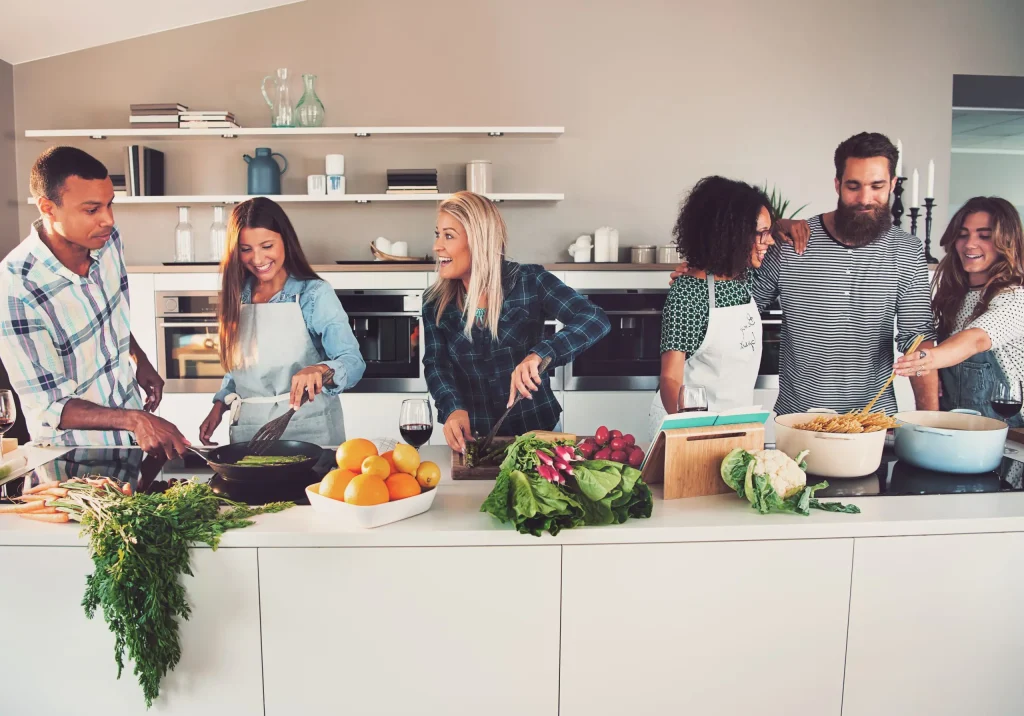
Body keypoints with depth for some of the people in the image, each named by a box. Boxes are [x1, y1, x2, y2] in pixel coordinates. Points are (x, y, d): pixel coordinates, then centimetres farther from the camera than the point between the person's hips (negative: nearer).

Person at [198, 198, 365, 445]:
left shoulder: (315, 294, -10)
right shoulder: (236, 296, 4)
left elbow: (353, 362, -20)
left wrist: (321, 370, -38)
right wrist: (220, 405, 3)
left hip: (306, 429, -4)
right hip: (247, 430, 4)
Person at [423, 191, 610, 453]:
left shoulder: (529, 282, -11)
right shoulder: (435, 301, -2)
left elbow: (596, 320, -20)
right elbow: (436, 365, -7)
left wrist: (540, 354, -36)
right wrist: (453, 408, -28)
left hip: (536, 428, -1)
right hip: (473, 437, 2)